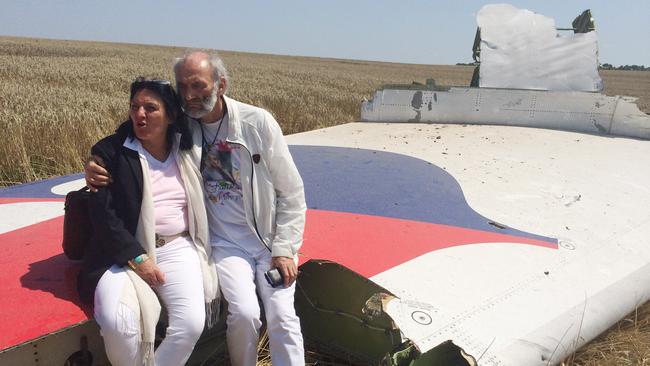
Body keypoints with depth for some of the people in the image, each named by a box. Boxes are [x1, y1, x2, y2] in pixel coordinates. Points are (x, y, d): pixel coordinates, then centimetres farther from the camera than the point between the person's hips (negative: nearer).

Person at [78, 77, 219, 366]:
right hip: (126, 253, -2)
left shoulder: (187, 151, 10)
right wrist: (137, 258, -15)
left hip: (178, 249, 3)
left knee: (192, 322, -22)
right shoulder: (109, 152, -1)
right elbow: (102, 214, -7)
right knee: (117, 323, -29)